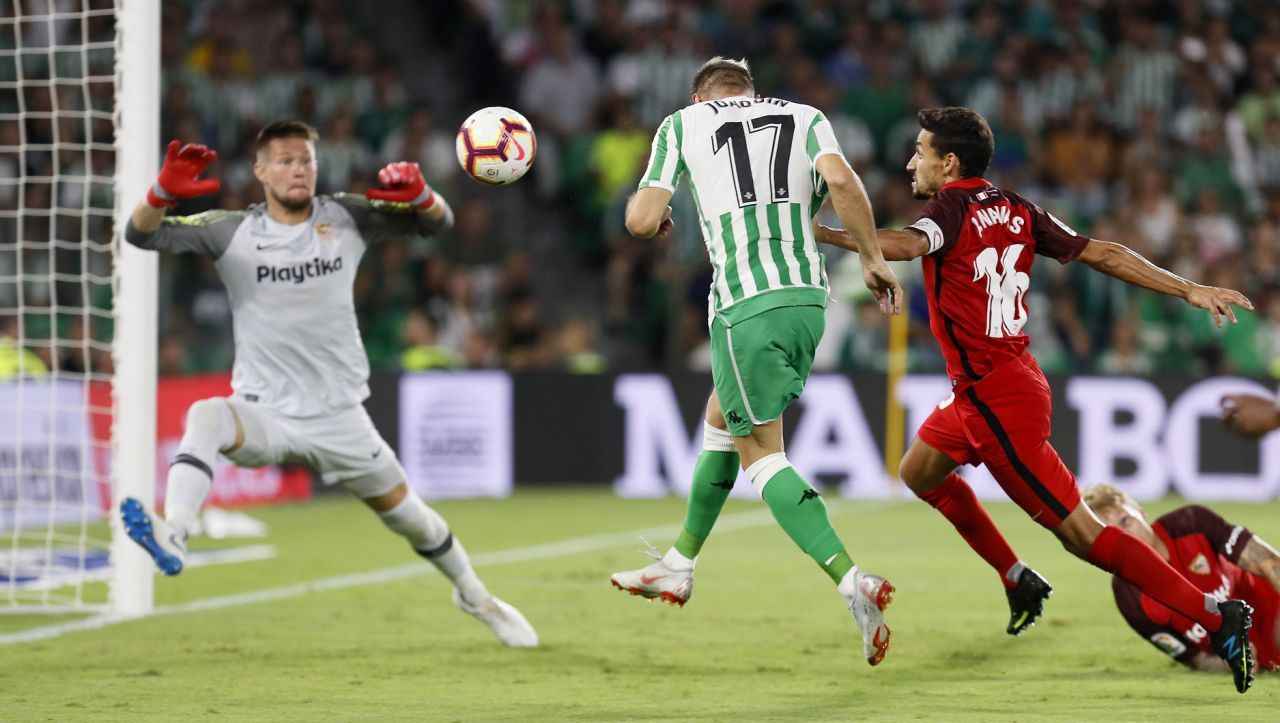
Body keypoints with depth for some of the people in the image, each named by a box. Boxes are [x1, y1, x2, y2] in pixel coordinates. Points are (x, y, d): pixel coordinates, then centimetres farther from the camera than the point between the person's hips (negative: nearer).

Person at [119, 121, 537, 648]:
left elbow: (437, 223, 1)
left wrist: (418, 195, -23)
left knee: (410, 518, 11)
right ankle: (172, 537, -50)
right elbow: (142, 234, -13)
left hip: (338, 418, 2)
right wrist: (163, 193, -35)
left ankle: (473, 594, 39)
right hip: (265, 415, -2)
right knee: (206, 417, -35)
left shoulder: (345, 218, -1)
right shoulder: (234, 232, -6)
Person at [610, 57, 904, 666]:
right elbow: (840, 181, -4)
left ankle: (853, 582, -17)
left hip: (746, 305, -5)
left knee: (760, 452, 0)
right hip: (808, 297, 5)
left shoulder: (683, 123, 10)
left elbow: (641, 220, 3)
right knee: (721, 421, 23)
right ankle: (677, 567, 34)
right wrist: (873, 259, 3)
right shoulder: (805, 117, 16)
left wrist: (655, 217, 26)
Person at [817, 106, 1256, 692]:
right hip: (1001, 383, 9)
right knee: (919, 471, 27)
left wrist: (819, 234, -39)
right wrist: (1189, 290, 9)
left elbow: (907, 245, -36)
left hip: (995, 398, -9)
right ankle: (1019, 583, 30)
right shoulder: (1017, 212, 8)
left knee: (1081, 534, -8)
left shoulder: (951, 209, -14)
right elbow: (1103, 254, 7)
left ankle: (1217, 617, -12)